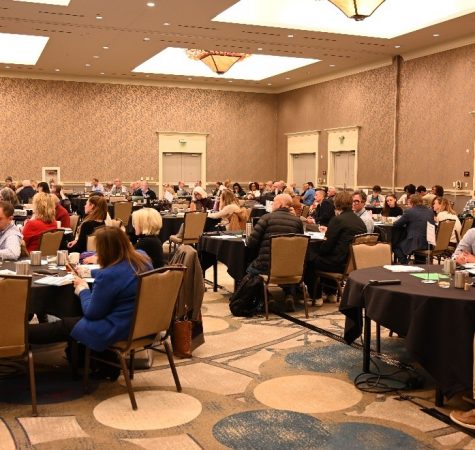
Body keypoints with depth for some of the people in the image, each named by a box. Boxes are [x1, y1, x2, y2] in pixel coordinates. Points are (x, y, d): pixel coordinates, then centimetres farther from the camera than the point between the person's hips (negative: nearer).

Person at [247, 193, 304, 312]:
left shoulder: (267, 217, -6)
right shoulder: (297, 221, 1)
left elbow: (251, 244, -9)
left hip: (266, 266, -3)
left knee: (250, 269, 29)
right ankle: (289, 295, 17)